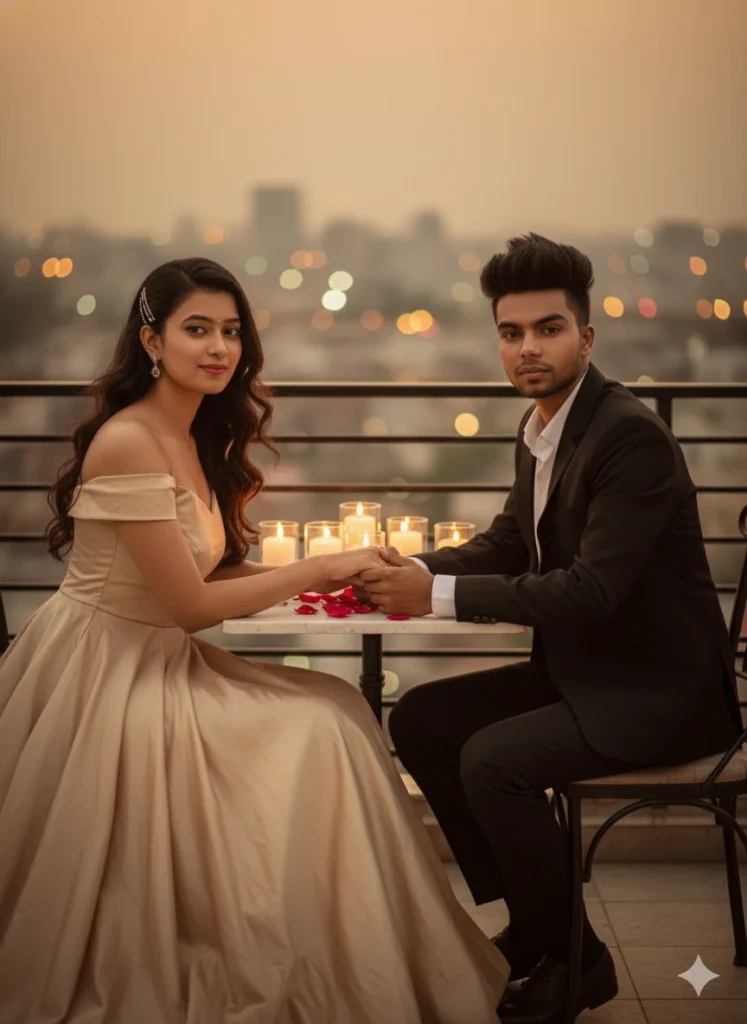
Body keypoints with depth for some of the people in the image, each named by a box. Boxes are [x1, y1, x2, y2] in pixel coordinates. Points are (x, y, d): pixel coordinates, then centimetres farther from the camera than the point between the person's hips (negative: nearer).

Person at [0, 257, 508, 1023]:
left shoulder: (199, 438, 10)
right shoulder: (128, 442, -20)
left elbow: (210, 569, 6)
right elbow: (191, 602, -20)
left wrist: (320, 577, -6)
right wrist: (318, 570, -13)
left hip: (162, 666, 9)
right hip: (102, 676, -9)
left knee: (331, 722, -4)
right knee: (316, 736, -14)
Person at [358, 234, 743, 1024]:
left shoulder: (632, 436, -22)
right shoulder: (538, 430, 5)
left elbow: (591, 589, -27)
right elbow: (508, 543, 14)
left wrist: (439, 595, -25)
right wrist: (415, 570, -5)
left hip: (659, 689, -9)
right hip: (579, 668, 9)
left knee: (493, 759, -25)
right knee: (418, 719, 4)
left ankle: (572, 957, -1)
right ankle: (532, 919, 14)